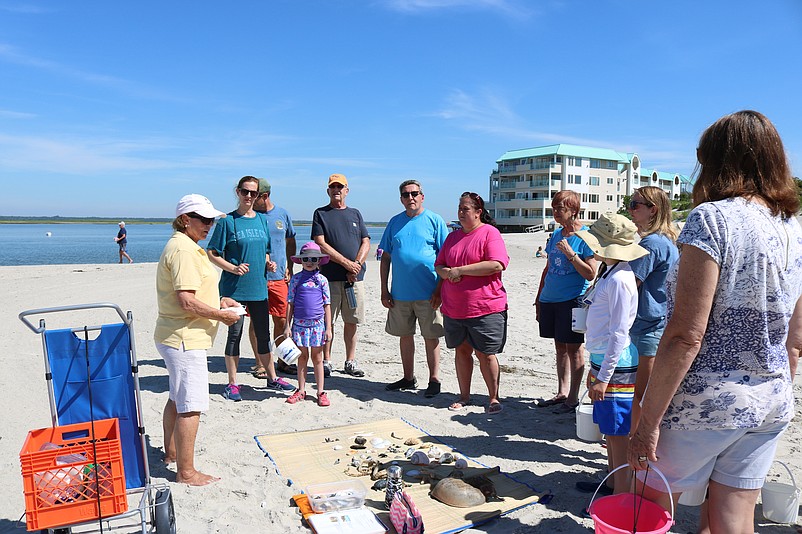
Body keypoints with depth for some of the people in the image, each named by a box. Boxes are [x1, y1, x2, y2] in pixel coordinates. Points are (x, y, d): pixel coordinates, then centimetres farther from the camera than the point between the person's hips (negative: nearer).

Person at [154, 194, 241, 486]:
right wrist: (221, 315, -15)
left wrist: (218, 301, 13)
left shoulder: (183, 246, 15)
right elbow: (187, 302, -27)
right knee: (191, 406, -5)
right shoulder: (183, 250, -20)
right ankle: (186, 472, 4)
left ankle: (171, 453, 40)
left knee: (177, 398, 24)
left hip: (174, 337, 12)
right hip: (185, 339, -12)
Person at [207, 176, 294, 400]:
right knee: (235, 334, 3)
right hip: (234, 287, -4)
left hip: (258, 287, 5)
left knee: (263, 334, 13)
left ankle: (272, 378, 26)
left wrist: (269, 263, 1)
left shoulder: (262, 220, 10)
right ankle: (232, 384, 16)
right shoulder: (227, 221, -5)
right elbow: (211, 253, -6)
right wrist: (233, 268, -19)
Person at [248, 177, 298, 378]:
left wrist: (289, 267, 10)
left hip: (279, 277, 3)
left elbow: (290, 242, 18)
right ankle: (260, 364, 14)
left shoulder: (283, 214, 7)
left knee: (281, 321, 7)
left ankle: (281, 361, 22)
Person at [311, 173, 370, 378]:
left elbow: (366, 242, 10)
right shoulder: (320, 214, 6)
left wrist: (357, 265, -7)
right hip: (329, 276, -3)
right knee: (327, 321, 1)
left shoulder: (355, 214, 16)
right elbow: (321, 244, -6)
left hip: (354, 277, 3)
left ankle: (350, 361, 16)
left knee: (351, 321, 7)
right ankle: (326, 361, 11)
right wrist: (347, 263, -11)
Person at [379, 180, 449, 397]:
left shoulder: (434, 220, -2)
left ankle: (434, 380, 16)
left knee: (431, 337, 4)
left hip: (428, 293, -4)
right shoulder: (395, 222, 9)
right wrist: (384, 290, 6)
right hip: (400, 293, 4)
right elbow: (386, 257, 11)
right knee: (405, 335, 13)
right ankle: (408, 378, 27)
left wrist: (440, 290, -10)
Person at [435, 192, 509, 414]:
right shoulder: (453, 236, 15)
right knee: (461, 350, 12)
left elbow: (497, 265, -19)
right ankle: (464, 396, 25)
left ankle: (493, 398, 14)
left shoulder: (489, 233, -6)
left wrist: (461, 270, -16)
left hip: (485, 307, -6)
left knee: (485, 353, -1)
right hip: (454, 308, 6)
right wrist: (448, 273, -8)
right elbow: (439, 265, 17)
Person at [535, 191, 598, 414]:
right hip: (550, 299, 7)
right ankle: (562, 393, 25)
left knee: (573, 348, 2)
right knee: (560, 346, 14)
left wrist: (570, 254, -22)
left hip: (573, 300, -7)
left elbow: (591, 274, -13)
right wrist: (539, 298, 18)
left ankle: (573, 398, 12)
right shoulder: (556, 234, 12)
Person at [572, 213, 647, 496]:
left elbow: (619, 333, -21)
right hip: (603, 361, 10)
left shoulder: (619, 279, -19)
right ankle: (613, 483, 34)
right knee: (609, 429, 19)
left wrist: (604, 377, -18)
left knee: (618, 434, 0)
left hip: (616, 367, -10)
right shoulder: (609, 273, 12)